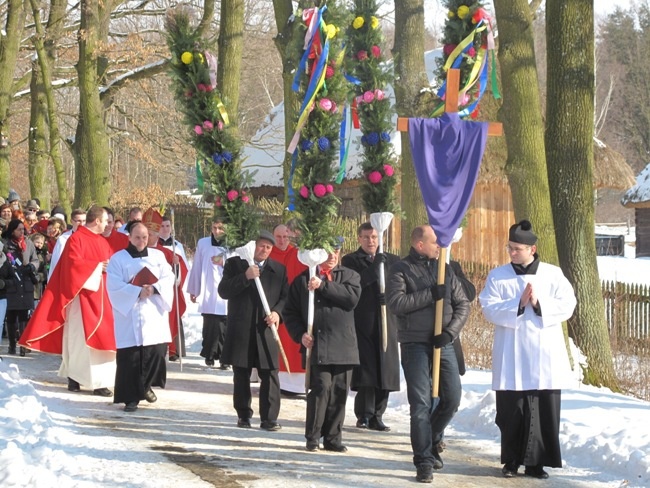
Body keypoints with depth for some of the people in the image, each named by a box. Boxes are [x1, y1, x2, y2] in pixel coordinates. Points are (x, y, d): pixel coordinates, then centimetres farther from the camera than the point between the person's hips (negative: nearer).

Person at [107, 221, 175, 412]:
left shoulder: (158, 255, 12)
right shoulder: (118, 258, 2)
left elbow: (169, 278, 4)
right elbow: (114, 286, -8)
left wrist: (154, 288, -15)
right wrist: (138, 291, -19)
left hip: (154, 314, 3)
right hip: (129, 316, -3)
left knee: (156, 352, 1)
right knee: (130, 357, -6)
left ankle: (146, 386, 25)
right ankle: (131, 397, -1)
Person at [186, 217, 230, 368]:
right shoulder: (203, 243, 8)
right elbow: (196, 266, 13)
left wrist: (223, 263, -16)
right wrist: (193, 290, 16)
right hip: (207, 292, 1)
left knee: (223, 326, -8)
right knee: (210, 326, -1)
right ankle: (210, 355, 11)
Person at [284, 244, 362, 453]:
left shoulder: (349, 276, 12)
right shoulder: (303, 280, 11)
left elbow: (352, 297, -9)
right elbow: (290, 312, 11)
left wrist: (323, 285, -14)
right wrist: (300, 334, -5)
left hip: (343, 346, 2)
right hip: (316, 347, -2)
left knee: (339, 393, 3)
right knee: (321, 388, -12)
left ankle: (333, 438, 13)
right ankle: (313, 437, -1)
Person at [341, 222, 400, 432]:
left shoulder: (392, 261, 15)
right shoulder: (350, 261, 5)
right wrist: (373, 269, -19)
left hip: (386, 322, 3)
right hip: (361, 322, -3)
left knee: (385, 372, 0)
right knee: (364, 370, -8)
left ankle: (376, 416, 7)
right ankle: (364, 415, -2)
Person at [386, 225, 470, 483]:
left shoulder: (444, 269, 12)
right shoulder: (401, 269, -1)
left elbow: (463, 304, 9)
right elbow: (395, 302, -16)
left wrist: (450, 331, -7)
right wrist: (430, 294, -17)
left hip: (443, 343, 4)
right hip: (415, 343, -4)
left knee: (452, 398, 3)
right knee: (421, 403, -6)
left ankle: (432, 442, 28)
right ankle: (424, 461, -1)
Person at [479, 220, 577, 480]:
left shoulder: (553, 274, 6)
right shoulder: (498, 276, 5)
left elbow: (567, 306, -2)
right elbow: (490, 309, -5)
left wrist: (539, 304, -16)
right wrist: (518, 305, -18)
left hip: (546, 357, 0)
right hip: (511, 359, 0)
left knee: (545, 412, 1)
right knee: (511, 412, 3)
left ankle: (536, 462, 9)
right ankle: (511, 461, 14)